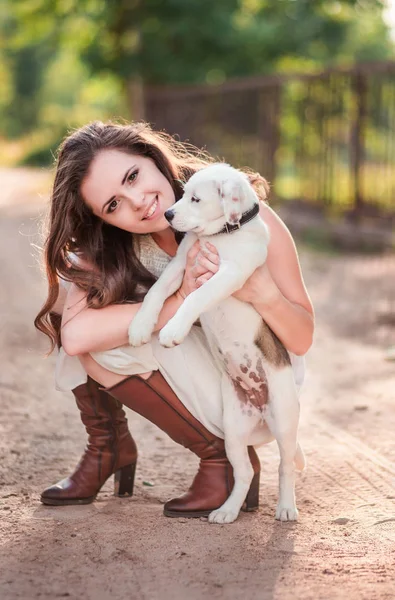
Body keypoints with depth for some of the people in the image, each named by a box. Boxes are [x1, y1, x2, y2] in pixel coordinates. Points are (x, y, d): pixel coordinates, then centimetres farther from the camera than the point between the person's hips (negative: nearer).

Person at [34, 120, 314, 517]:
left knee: (110, 342, -25)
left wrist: (260, 291, -38)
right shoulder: (109, 246, -16)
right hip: (189, 370, 5)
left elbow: (302, 340, -18)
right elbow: (76, 335, -34)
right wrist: (181, 301, -37)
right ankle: (108, 449, 1)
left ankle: (224, 457, -10)